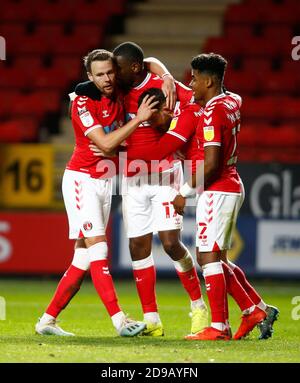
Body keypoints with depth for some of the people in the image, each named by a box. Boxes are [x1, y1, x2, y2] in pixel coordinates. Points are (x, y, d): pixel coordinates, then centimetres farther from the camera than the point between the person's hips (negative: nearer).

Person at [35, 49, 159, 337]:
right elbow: (106, 143, -21)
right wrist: (138, 119, -20)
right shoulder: (83, 103, -14)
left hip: (106, 182, 7)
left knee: (84, 258, 5)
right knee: (97, 247, -15)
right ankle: (120, 321, -23)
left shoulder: (118, 96, 5)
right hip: (82, 180, -7)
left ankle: (47, 320, 11)